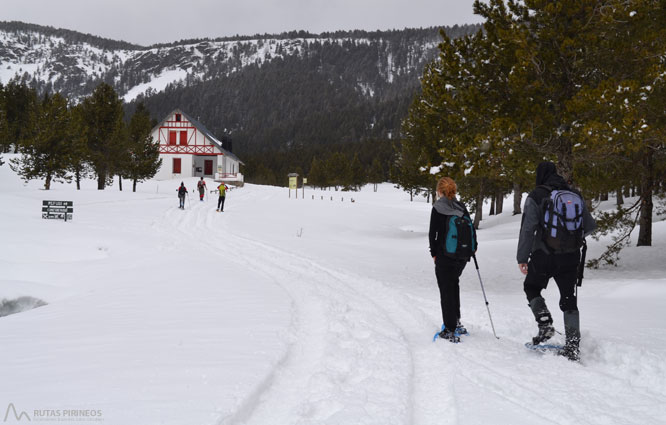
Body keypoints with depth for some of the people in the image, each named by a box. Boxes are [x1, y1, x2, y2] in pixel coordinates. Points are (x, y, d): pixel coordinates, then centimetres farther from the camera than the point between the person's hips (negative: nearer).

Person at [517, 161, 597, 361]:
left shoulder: (536, 196, -7)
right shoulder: (575, 195, 6)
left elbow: (528, 229, -12)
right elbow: (590, 226, 10)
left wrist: (522, 257, -6)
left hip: (543, 255, -3)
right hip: (570, 257, 3)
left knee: (532, 288, 21)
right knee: (569, 300, 10)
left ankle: (545, 324, 3)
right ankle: (573, 346, 5)